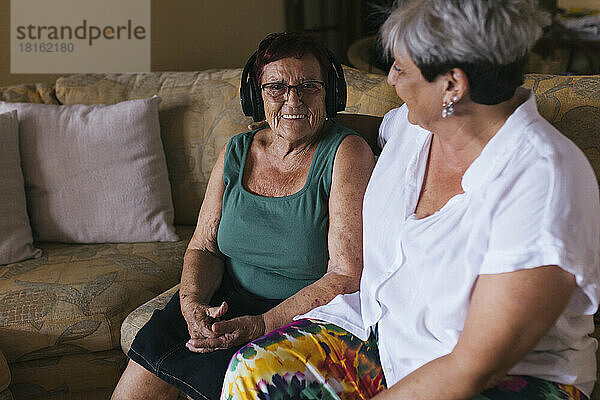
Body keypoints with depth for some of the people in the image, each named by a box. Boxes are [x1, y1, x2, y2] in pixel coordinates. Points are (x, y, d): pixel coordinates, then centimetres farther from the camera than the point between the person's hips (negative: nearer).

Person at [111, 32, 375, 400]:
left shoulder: (347, 153, -11)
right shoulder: (237, 152, 6)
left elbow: (347, 276, -17)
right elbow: (203, 246, 9)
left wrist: (260, 325, -25)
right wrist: (192, 302, -14)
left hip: (301, 318, -5)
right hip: (225, 302, 5)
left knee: (208, 367, -27)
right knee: (152, 342, -17)